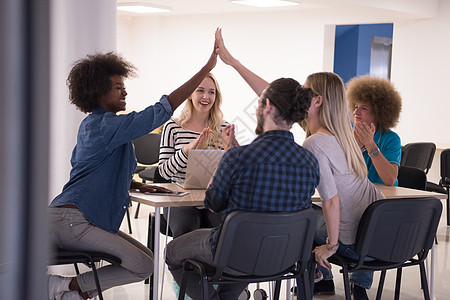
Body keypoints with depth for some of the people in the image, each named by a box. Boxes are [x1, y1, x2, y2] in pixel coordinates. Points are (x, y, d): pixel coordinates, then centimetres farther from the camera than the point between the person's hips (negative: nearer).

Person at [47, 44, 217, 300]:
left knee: (146, 258, 9)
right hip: (69, 221, -10)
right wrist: (208, 67, -18)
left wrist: (137, 185, 14)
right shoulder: (107, 124, -14)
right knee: (143, 266, -12)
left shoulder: (92, 124, 18)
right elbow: (164, 109, -19)